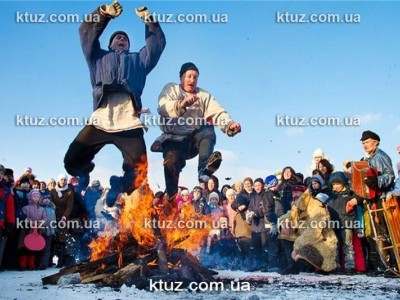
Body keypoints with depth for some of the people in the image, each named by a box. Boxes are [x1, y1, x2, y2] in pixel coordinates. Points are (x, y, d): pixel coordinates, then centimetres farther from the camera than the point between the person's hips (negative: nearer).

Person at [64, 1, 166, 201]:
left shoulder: (138, 60, 35)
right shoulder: (99, 57, 32)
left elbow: (157, 43, 28)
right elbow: (86, 33, 22)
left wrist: (148, 18, 19)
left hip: (129, 123, 0)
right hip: (100, 121, 0)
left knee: (138, 170, -9)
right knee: (72, 162, -4)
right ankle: (85, 172, 29)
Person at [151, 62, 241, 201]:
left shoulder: (204, 95, 13)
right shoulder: (171, 89, 6)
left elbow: (218, 113, -5)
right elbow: (163, 108, -17)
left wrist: (230, 124, -29)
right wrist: (181, 104, -39)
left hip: (195, 139, 2)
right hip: (174, 139, -2)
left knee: (208, 130, -28)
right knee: (172, 161, -30)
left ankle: (204, 170, -46)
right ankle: (172, 200, -17)